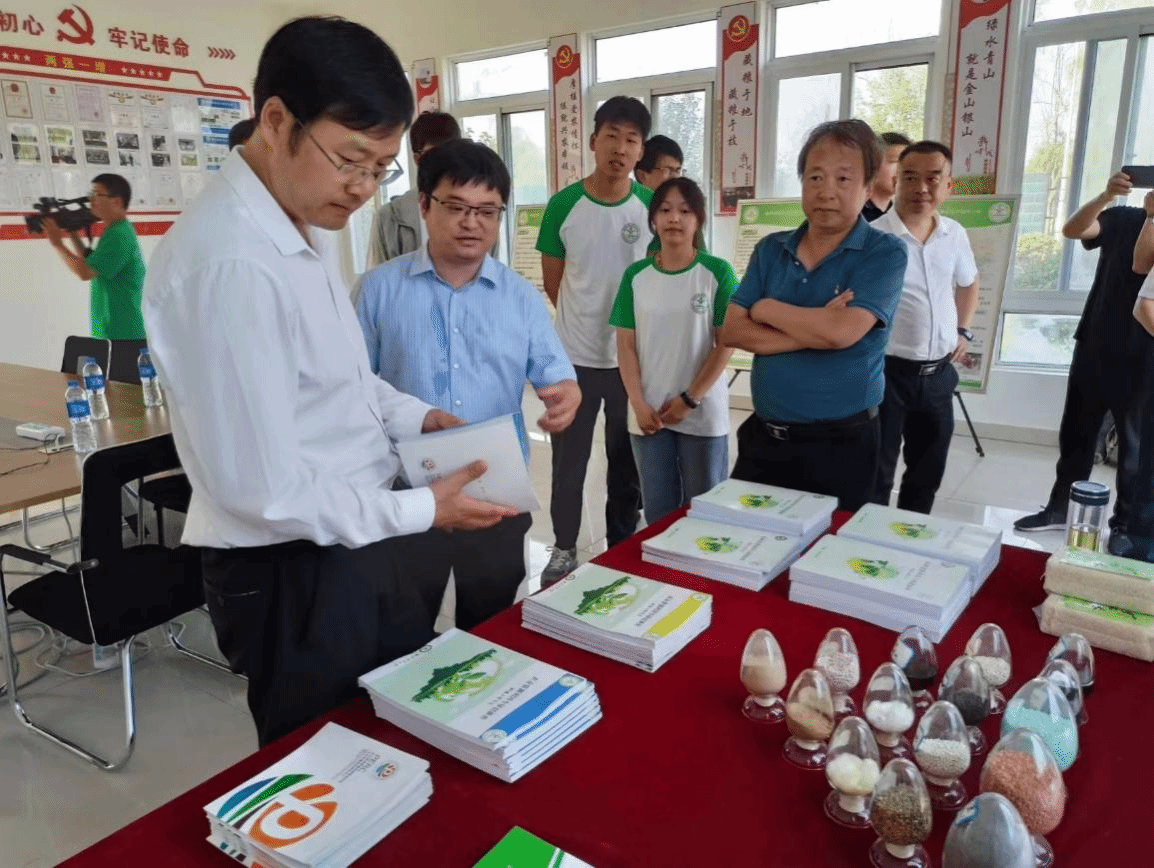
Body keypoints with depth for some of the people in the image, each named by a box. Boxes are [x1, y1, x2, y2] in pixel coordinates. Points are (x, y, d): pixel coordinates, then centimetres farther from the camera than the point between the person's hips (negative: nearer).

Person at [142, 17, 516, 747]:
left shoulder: (291, 234, 5)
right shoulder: (231, 262, -27)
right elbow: (262, 489, -26)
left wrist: (417, 417, 3)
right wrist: (422, 511, -18)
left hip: (363, 550, 9)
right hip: (298, 573, -9)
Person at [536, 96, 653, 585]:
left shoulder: (652, 207, -5)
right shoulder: (563, 205, -6)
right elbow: (552, 282, 4)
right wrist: (584, 319, 7)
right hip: (575, 356, 0)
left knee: (627, 464, 13)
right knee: (568, 463, 10)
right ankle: (564, 549, 27)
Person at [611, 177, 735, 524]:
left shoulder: (717, 272, -4)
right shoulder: (636, 275, 3)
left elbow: (727, 343, -6)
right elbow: (626, 344, 3)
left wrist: (690, 399, -10)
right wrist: (638, 404, -6)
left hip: (703, 412, -2)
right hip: (647, 413, 2)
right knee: (657, 511, 11)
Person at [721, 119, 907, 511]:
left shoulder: (885, 253, -8)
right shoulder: (770, 249, 5)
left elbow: (842, 332, -24)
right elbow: (732, 331, -5)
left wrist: (767, 309, -8)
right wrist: (814, 330, -17)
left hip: (839, 444, -4)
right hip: (762, 436, 5)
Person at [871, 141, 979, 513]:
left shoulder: (955, 235, 6)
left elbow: (968, 283, 25)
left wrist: (963, 330, 15)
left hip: (938, 374, 6)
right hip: (887, 371, -6)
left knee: (928, 473, 18)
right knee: (877, 475, 3)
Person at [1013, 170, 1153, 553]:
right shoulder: (1122, 218, 6)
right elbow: (1071, 229, -10)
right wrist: (1107, 196, -23)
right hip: (1094, 348, 3)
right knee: (1075, 432, 11)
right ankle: (1060, 508, 24)